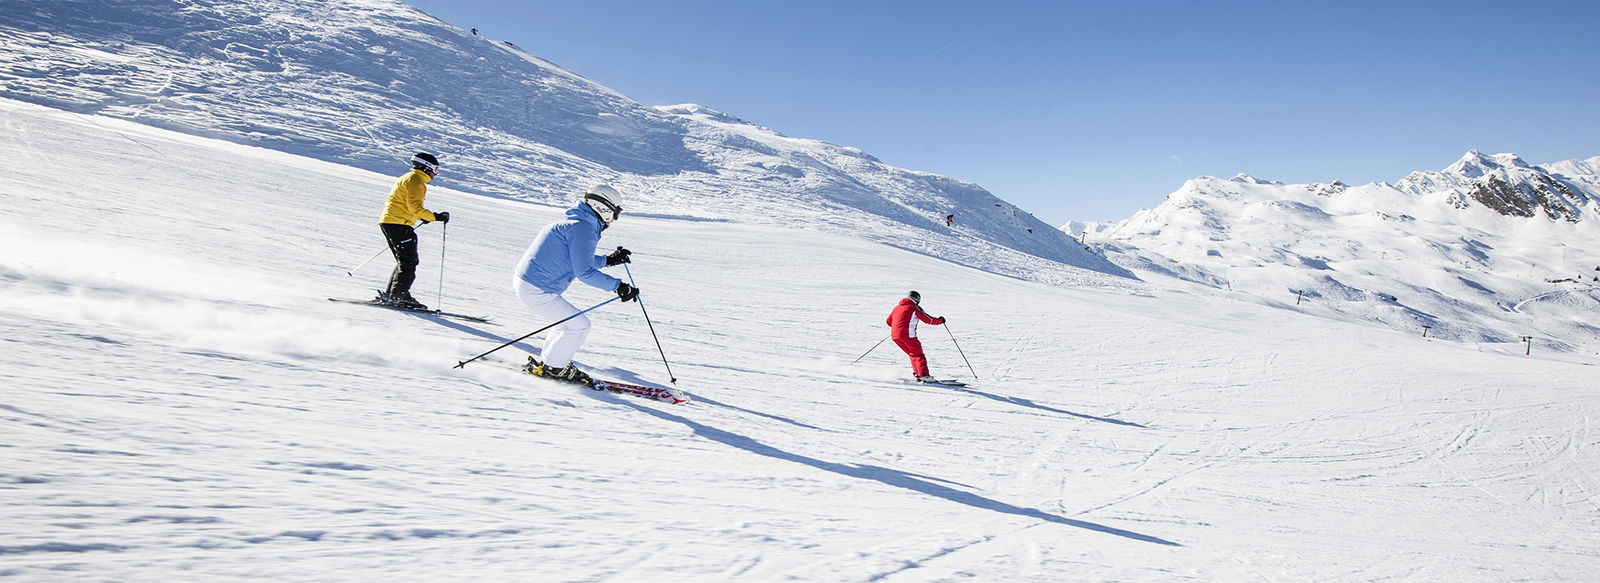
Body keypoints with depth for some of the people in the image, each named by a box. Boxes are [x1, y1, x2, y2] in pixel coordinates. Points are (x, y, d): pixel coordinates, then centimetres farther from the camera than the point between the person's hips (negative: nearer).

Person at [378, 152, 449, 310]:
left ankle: (389, 295, 14)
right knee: (409, 262, -8)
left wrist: (424, 216, 21)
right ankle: (399, 296, -11)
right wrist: (436, 217, -19)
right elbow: (415, 207, -20)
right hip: (399, 224, -10)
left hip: (388, 222, 10)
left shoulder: (406, 178, 23)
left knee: (404, 261, 14)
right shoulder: (415, 181, -10)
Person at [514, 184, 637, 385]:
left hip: (526, 280, 11)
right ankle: (552, 366, 10)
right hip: (537, 290, -11)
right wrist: (617, 286, -18)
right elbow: (584, 272, -21)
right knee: (579, 325, -3)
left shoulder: (574, 222, 15)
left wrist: (609, 260, 20)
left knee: (572, 322, 21)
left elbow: (578, 261, 25)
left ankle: (544, 362, 29)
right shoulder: (583, 229, -17)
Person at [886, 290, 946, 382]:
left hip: (895, 335, 7)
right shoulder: (914, 307, 1)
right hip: (908, 335, -7)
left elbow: (888, 321, 27)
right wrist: (939, 320, 17)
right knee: (918, 354, -1)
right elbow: (928, 319, 1)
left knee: (912, 354, 20)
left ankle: (917, 373, 16)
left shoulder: (897, 307, 20)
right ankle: (924, 375, -12)